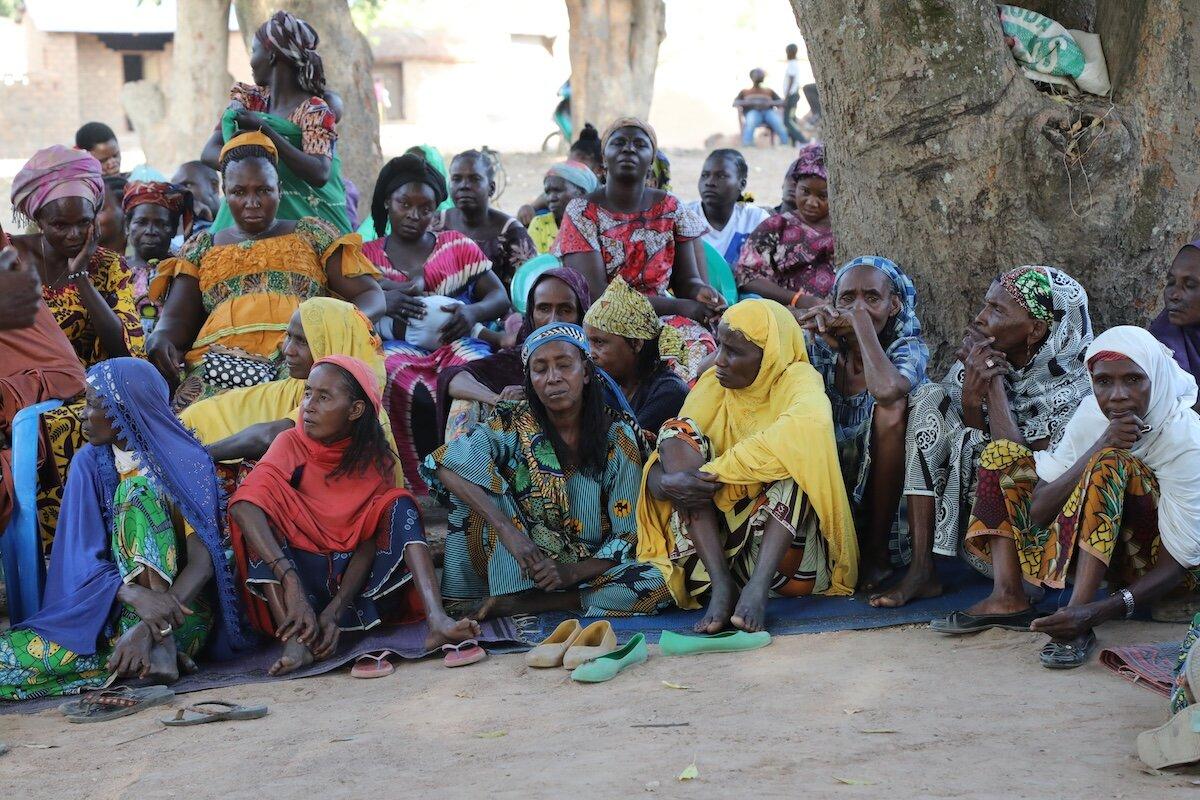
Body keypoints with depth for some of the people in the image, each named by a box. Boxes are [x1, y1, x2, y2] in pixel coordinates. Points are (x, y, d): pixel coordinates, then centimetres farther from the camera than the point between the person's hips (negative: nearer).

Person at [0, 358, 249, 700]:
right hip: (110, 610, 3)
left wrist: (150, 625, -34)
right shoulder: (89, 463, 4)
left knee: (140, 491, -23)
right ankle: (157, 649, -26)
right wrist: (135, 595, -30)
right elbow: (83, 558, -7)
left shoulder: (185, 461, -5)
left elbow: (203, 562, -16)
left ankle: (158, 643, -34)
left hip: (181, 605, -3)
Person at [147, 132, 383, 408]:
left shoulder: (311, 234, 21)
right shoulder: (202, 248, 26)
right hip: (223, 358, 1)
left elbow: (371, 296, 15)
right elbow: (176, 318, 15)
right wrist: (162, 337, -11)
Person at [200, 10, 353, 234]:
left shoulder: (314, 110, -9)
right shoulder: (249, 99, 9)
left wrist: (265, 131, -25)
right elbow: (209, 152, 3)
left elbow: (319, 174, -22)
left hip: (304, 219, -4)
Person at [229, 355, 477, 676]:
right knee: (262, 503, -24)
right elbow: (243, 504, -25)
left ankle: (437, 621, -38)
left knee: (400, 506, -16)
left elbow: (370, 540, -9)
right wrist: (290, 579, -40)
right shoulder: (292, 443, -6)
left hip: (355, 578, 2)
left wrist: (336, 610, -26)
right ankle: (295, 638, -41)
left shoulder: (375, 459, 0)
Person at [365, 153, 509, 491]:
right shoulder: (366, 255, 21)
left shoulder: (458, 245, 23)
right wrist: (383, 301, -12)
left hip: (455, 344, 0)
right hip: (398, 347, 0)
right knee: (407, 388, -39)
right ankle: (422, 487, -31)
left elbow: (500, 297, 16)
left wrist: (472, 312, -7)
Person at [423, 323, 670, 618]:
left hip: (587, 567, 1)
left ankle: (517, 604, -23)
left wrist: (572, 572, -25)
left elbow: (628, 535, -7)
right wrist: (506, 529, -33)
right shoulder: (514, 425, -7)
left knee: (658, 585, -30)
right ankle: (510, 593, -25)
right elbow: (442, 464, -23)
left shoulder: (617, 435, -7)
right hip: (518, 569, -1)